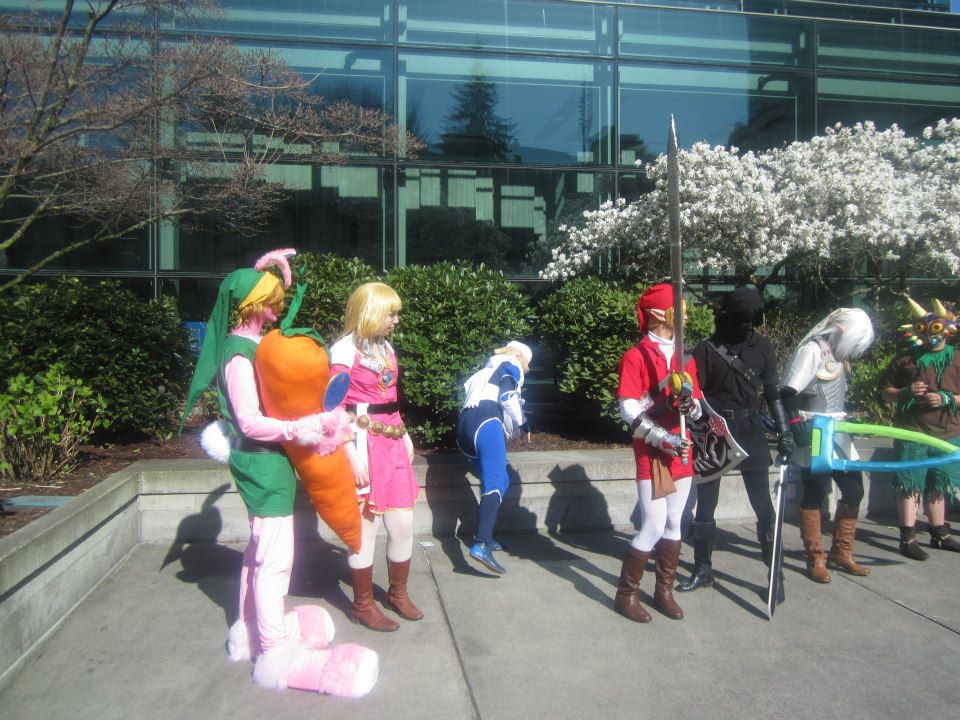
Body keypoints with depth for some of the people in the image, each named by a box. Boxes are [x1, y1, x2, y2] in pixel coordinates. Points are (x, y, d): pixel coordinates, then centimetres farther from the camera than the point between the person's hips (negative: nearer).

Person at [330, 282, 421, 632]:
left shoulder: (385, 347, 13)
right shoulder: (345, 349, -9)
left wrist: (405, 435, 14)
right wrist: (352, 456, -17)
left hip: (393, 442, 7)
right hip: (364, 443, -7)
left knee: (403, 524, 10)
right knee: (366, 527, 3)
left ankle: (398, 593, 31)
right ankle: (363, 604, 20)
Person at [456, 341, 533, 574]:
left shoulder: (489, 369, 37)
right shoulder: (511, 367, 14)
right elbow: (508, 397, -3)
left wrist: (509, 429, 37)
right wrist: (522, 425, 11)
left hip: (464, 425, 8)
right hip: (485, 423, -8)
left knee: (500, 481, 21)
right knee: (495, 484, -19)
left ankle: (484, 537, 22)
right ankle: (481, 545, -35)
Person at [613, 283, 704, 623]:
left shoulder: (686, 357, 12)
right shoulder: (635, 356, -8)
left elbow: (698, 406, 13)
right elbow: (629, 410, -15)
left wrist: (690, 404, -11)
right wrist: (662, 439, -23)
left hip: (682, 452, 6)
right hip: (651, 453, -6)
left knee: (674, 524, 12)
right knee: (653, 527, -7)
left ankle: (664, 590, 26)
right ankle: (626, 594, 9)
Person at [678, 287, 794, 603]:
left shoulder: (761, 346, 4)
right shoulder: (707, 349, -3)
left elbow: (773, 391, 10)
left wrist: (784, 430, 6)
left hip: (751, 432, 1)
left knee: (764, 506, 3)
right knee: (705, 504, 7)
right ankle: (703, 570, 22)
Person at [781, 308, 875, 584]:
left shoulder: (838, 354, 12)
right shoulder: (811, 350, -14)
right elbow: (788, 392, -20)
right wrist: (797, 426, -23)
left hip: (838, 436, 9)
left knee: (854, 491, 12)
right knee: (814, 496, 1)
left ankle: (841, 553, 26)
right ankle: (815, 560, 12)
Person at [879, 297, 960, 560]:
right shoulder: (905, 359, 3)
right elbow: (885, 391, 7)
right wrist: (906, 392, -11)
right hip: (911, 433, -2)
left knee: (937, 487, 14)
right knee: (910, 486, -2)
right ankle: (908, 538, 3)